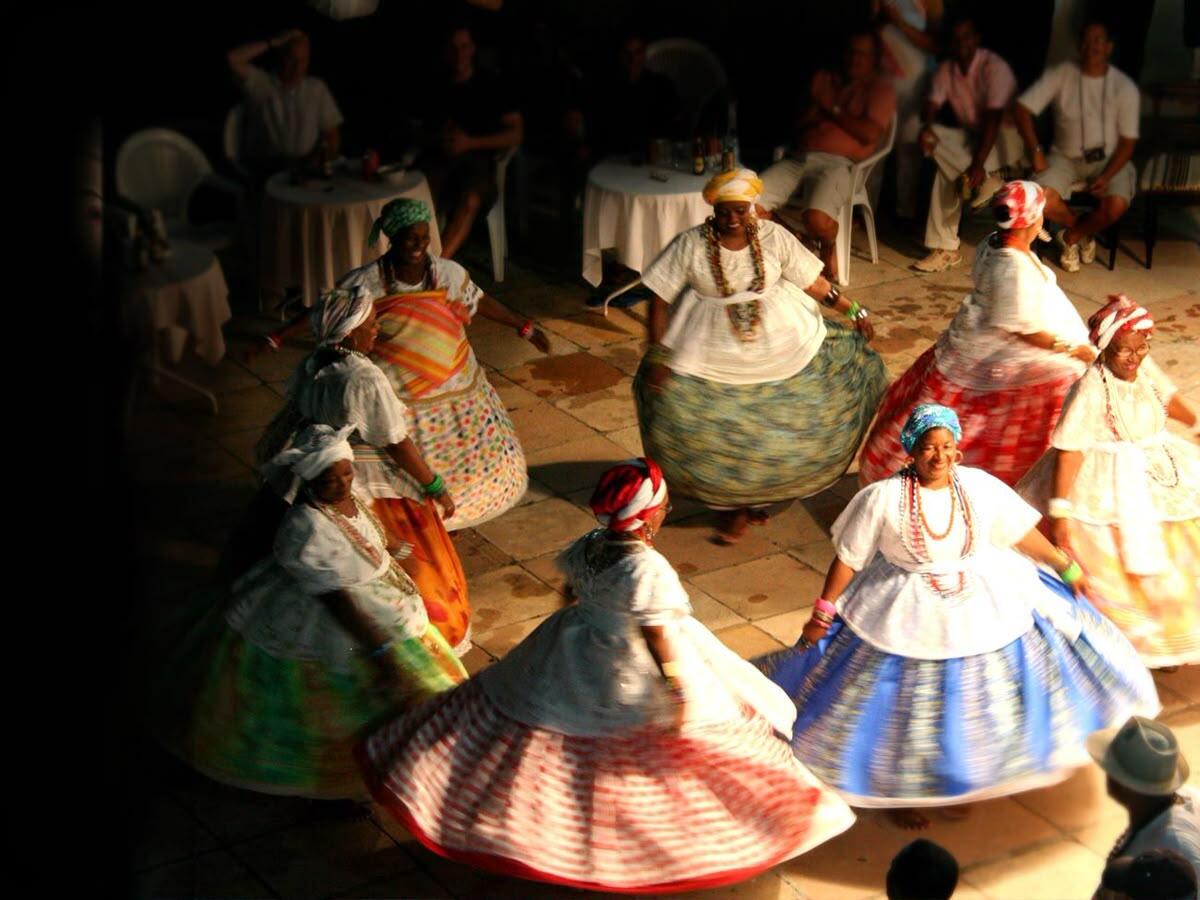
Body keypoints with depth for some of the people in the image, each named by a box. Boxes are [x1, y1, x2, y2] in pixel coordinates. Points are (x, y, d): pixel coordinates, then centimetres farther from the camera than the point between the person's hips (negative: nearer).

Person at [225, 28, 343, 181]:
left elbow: (331, 133, 14)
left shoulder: (317, 88, 17)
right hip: (264, 166, -3)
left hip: (306, 163, 3)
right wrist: (274, 42, -4)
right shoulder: (260, 83, 7)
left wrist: (327, 154, -9)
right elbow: (232, 59, -11)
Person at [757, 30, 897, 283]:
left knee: (817, 220, -36)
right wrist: (818, 111, 1)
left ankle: (828, 247, 3)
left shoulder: (880, 90, 11)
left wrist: (833, 110, 1)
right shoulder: (823, 80, 26)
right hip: (800, 158, 5)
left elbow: (870, 133, -6)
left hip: (838, 164, -5)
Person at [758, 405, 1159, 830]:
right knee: (904, 712, 11)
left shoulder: (980, 486, -12)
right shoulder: (883, 498, -20)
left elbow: (1023, 533, 1)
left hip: (985, 607, 3)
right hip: (909, 620, -3)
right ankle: (896, 793, 33)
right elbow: (848, 559, -12)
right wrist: (823, 612, -8)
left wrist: (1067, 568, 7)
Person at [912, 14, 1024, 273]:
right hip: (969, 136, 6)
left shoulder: (994, 67, -18)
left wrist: (978, 163, -35)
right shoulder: (946, 69, 3)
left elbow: (994, 117, -26)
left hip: (1003, 137, -6)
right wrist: (927, 127, -29)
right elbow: (933, 103, -4)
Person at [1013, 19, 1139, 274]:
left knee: (1116, 205, -30)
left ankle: (1071, 237, 4)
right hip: (1065, 156, 1)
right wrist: (1036, 152, -18)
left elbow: (1128, 141, -7)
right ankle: (1082, 231, 7)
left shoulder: (1125, 87, -9)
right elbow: (1021, 108, -9)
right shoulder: (1061, 75, -8)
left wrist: (1106, 177, -21)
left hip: (1109, 159, -1)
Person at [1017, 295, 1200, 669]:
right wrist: (1060, 510, -32)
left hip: (1159, 468, 8)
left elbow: (1167, 398, 17)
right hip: (1108, 483, -8)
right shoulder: (1092, 388, -28)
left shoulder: (1145, 367, -6)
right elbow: (1069, 451, -29)